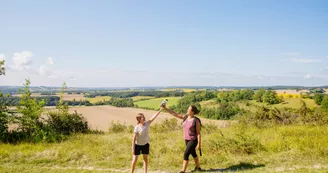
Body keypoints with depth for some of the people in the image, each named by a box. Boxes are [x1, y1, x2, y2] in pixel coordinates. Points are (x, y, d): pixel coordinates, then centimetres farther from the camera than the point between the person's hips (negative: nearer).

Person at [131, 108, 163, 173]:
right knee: (134, 160, -1)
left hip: (145, 144, 4)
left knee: (145, 158, 7)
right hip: (137, 145, -4)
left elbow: (154, 117, -16)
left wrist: (160, 110, -24)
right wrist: (133, 148, -20)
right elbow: (134, 138, -19)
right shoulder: (137, 127, -22)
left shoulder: (147, 123, -10)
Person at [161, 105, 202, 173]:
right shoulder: (185, 117, -2)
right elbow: (174, 114, -2)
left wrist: (199, 144, -16)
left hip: (193, 140, -8)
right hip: (187, 140, 8)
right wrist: (165, 108, -7)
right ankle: (198, 167, 42)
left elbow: (198, 133, -16)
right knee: (193, 154, 22)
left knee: (186, 154, -12)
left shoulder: (196, 121, -21)